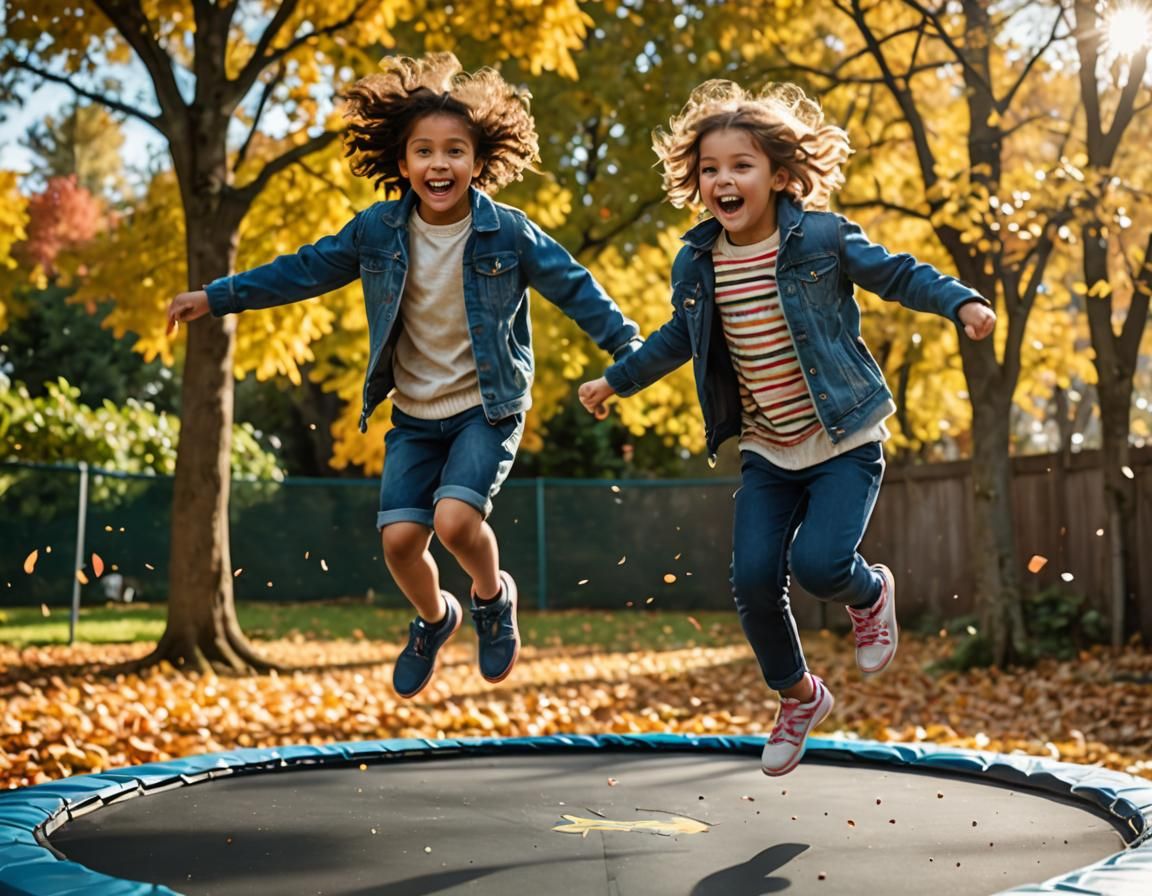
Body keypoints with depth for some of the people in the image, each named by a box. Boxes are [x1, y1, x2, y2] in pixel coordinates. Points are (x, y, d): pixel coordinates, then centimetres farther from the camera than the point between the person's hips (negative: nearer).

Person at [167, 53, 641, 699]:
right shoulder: (378, 231, -5)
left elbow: (574, 288, -3)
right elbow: (303, 271, 5)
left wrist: (629, 349, -6)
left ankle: (494, 597, 11)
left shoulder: (509, 233, -12)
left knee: (455, 518, -24)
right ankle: (435, 618, 28)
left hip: (489, 408, -3)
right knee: (399, 537, -6)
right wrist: (217, 298, 7)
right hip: (415, 415, 3)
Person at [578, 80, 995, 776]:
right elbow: (680, 336, 18)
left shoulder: (823, 238, -12)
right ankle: (799, 697, 23)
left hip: (844, 440, -4)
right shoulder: (697, 265, 0)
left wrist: (961, 301, -17)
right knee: (754, 580, -4)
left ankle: (871, 592, 19)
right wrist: (618, 380, 26)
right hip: (768, 452, 4)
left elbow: (897, 273, -2)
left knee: (818, 563, -22)